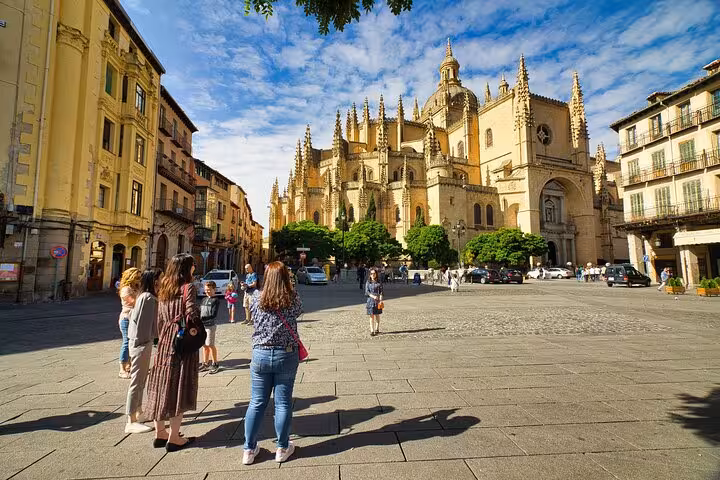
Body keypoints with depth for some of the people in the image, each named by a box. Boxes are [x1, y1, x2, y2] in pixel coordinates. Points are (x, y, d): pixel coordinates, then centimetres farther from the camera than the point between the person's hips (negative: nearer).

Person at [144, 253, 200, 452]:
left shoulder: (164, 288, 9)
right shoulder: (188, 287, -13)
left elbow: (160, 318, 12)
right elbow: (192, 316, -20)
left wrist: (162, 337, 19)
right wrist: (196, 331, -1)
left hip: (165, 340, 7)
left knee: (161, 385, 13)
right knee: (179, 386, 2)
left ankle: (160, 433, 25)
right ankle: (174, 438, 10)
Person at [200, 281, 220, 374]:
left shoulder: (216, 301, -8)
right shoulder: (203, 300, 13)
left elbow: (214, 315, -17)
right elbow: (199, 312, 16)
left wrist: (203, 318, -27)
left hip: (210, 326, -6)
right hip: (202, 326, 6)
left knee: (211, 345, -1)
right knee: (204, 345, 13)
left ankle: (215, 364, 11)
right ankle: (205, 364, 24)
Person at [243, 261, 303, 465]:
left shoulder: (257, 298, -8)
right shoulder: (293, 298, -11)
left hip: (260, 355, 1)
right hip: (286, 356, -1)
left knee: (256, 403, 14)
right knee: (283, 403, 11)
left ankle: (249, 450, 26)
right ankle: (282, 449, 25)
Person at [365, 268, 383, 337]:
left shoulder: (379, 282, 1)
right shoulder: (368, 282, 4)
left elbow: (381, 292, 0)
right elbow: (367, 291, -1)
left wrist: (380, 300, -11)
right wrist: (373, 296, -16)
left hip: (377, 300, 0)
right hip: (370, 300, 0)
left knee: (377, 315, 9)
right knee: (371, 316, 1)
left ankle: (377, 329, 25)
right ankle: (372, 331, 5)